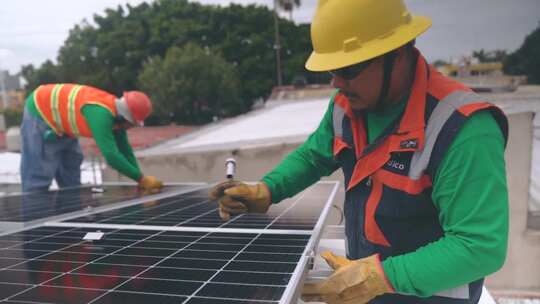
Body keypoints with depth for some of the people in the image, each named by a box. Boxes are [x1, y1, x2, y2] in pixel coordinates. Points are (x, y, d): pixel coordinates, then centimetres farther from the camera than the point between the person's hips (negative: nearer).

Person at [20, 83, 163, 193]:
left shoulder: (117, 112, -9)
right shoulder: (100, 113, -38)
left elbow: (124, 149, 0)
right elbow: (111, 156, -42)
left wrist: (140, 178, -7)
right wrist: (141, 179, -34)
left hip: (59, 121, 9)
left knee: (70, 179, 13)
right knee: (39, 178, -9)